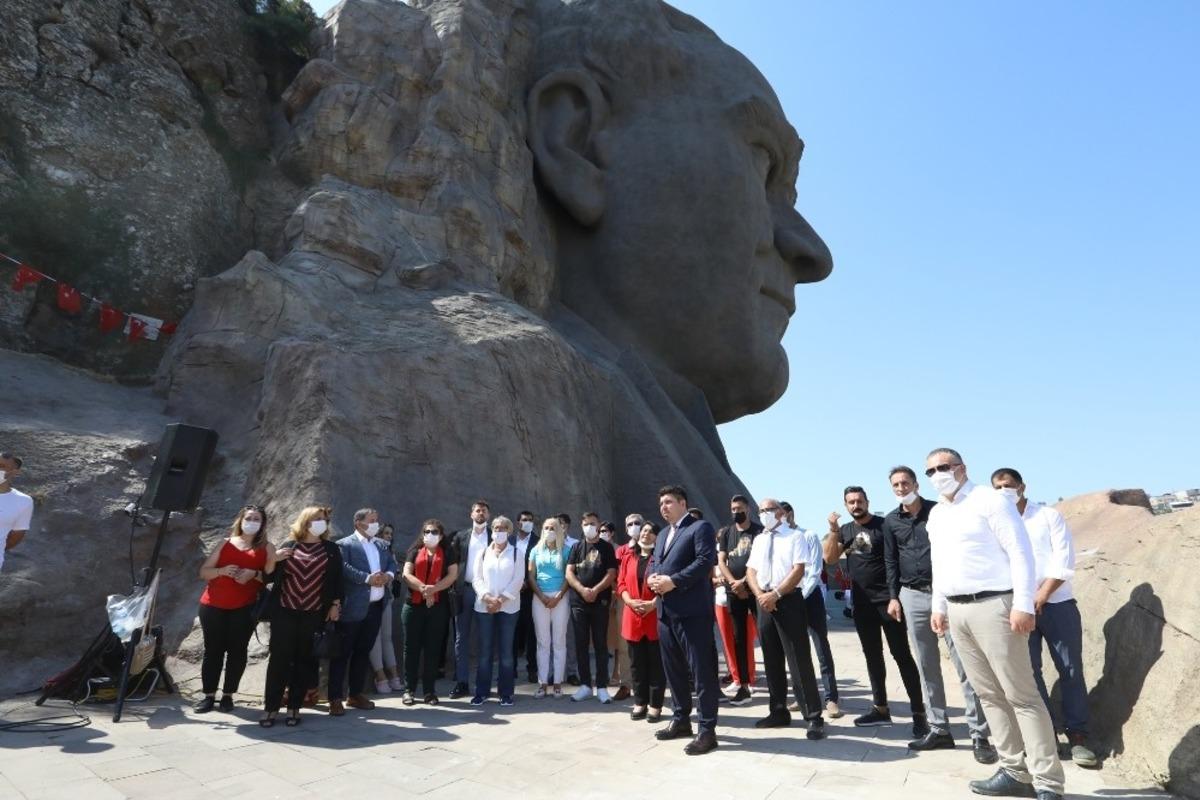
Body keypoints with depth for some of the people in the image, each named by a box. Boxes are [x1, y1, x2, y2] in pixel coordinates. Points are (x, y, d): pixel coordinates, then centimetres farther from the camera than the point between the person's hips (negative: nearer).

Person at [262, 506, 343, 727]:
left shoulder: (331, 549, 7)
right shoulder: (288, 546, 7)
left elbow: (336, 579, 6)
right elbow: (271, 577, 9)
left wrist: (335, 604, -1)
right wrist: (274, 560, -10)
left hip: (314, 614, 0)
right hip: (284, 611, 0)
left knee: (304, 661, 4)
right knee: (279, 659, -1)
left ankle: (294, 707, 14)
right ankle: (270, 707, 9)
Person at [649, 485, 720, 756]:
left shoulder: (701, 527, -5)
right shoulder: (662, 535, 22)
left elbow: (705, 561, -18)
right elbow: (653, 563, 21)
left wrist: (673, 581, -21)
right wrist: (652, 578, -3)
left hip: (693, 612, -9)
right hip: (666, 612, 9)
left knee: (703, 671, -2)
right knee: (673, 670, 17)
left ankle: (707, 730, 7)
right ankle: (681, 720, 31)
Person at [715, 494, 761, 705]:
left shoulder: (759, 531, -1)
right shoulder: (726, 532, 11)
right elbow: (721, 561, 5)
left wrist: (744, 581, -14)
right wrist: (733, 583, -9)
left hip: (755, 589, -4)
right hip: (733, 592, 4)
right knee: (738, 639, 7)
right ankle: (743, 685, 13)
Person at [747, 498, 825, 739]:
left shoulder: (795, 537, -2)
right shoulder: (758, 540, 14)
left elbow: (798, 570, -12)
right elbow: (751, 571, 10)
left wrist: (775, 594, -18)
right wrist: (760, 595, -9)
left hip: (789, 600, -6)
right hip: (764, 602, 6)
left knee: (800, 659, -5)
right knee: (772, 660, 13)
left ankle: (814, 717, 4)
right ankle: (779, 712, 25)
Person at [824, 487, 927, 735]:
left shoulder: (884, 525, -6)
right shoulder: (845, 530, 10)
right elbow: (830, 559, 2)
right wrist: (833, 530, -8)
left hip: (887, 600, -6)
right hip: (862, 603, 6)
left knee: (902, 654, -3)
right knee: (872, 655, 13)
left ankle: (919, 713, 4)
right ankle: (881, 708, 24)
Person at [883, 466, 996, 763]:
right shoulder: (891, 521, 8)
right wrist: (893, 597, 6)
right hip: (913, 596, 3)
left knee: (964, 664, -4)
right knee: (926, 667, 8)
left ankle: (979, 735, 2)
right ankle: (939, 729, 17)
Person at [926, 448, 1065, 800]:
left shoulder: (989, 501, -8)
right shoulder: (935, 516, 14)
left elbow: (1020, 552, -12)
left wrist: (1023, 605, -18)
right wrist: (939, 607, 18)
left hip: (993, 605, -7)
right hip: (957, 611, 7)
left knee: (1022, 695, -2)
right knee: (989, 694, 11)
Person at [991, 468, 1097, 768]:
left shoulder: (1049, 516, 3)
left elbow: (1064, 561, -4)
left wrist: (1042, 596, -11)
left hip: (1057, 603, -1)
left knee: (1070, 669, 2)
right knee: (1028, 670, 1)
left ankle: (1078, 734, 14)